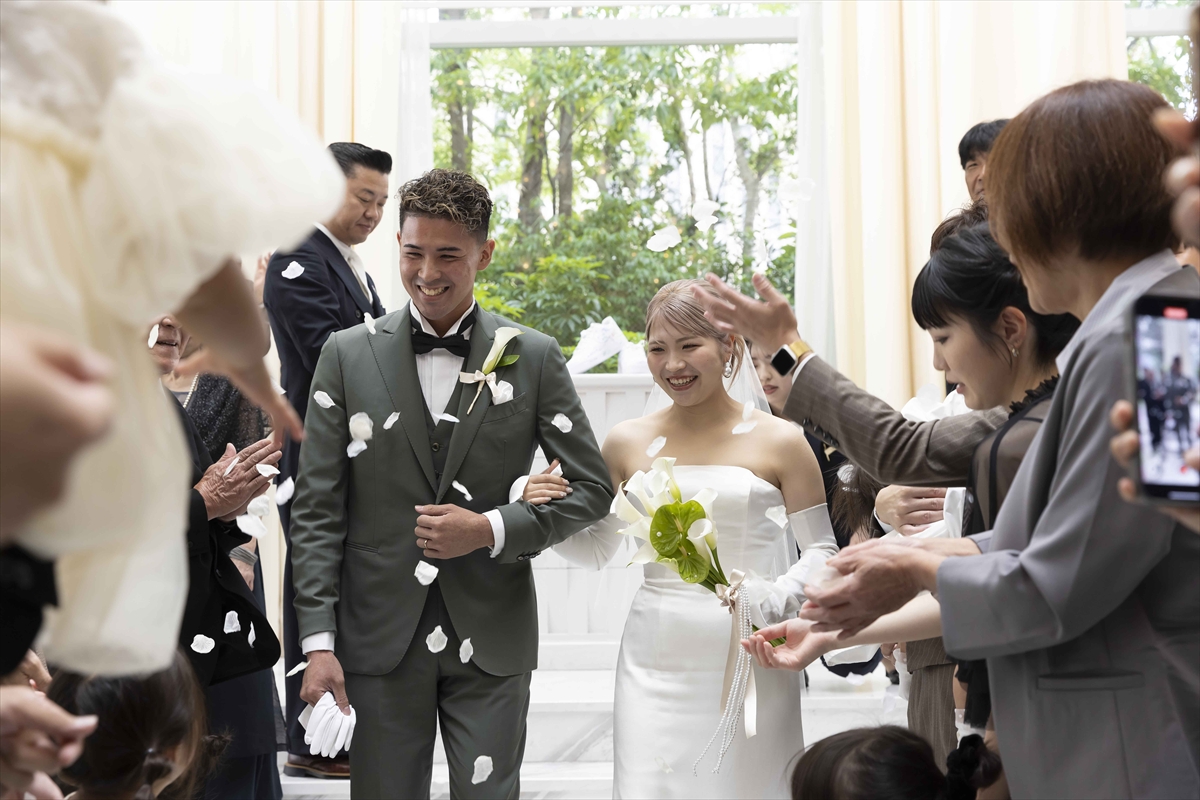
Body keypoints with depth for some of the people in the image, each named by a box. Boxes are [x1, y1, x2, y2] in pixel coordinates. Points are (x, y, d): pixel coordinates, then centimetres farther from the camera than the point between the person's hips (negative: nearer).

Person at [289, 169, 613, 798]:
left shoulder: (534, 357, 0)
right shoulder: (348, 355, 0)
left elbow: (590, 489, 2)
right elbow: (317, 509, -1)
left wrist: (491, 528, -13)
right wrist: (318, 643, -7)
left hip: (492, 643, 0)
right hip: (378, 640, 0)